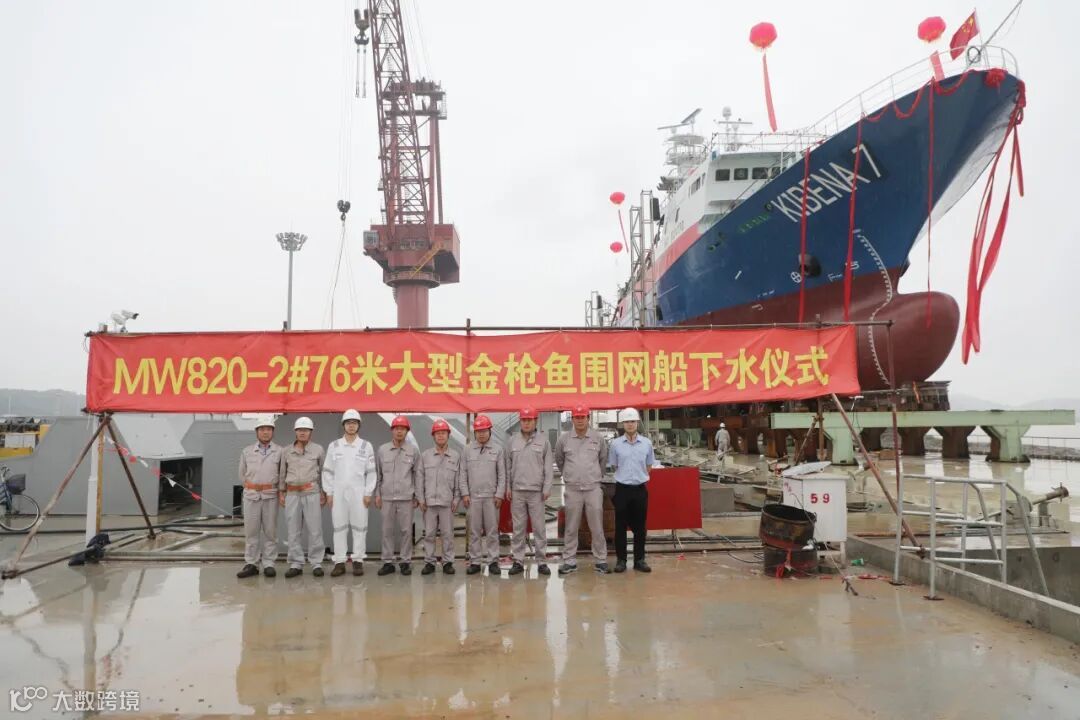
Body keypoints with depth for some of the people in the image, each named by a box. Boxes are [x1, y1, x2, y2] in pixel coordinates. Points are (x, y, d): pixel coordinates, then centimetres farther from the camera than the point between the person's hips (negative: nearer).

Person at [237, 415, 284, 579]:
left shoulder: (280, 451, 3)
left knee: (270, 531, 2)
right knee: (251, 531, 3)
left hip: (271, 496, -1)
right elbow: (242, 475, 14)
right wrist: (251, 488, 9)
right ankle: (251, 564, 9)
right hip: (251, 495, 1)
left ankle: (268, 564, 8)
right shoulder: (247, 452, 9)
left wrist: (278, 489, 4)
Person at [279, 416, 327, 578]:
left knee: (315, 530, -2)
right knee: (293, 531, 4)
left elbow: (324, 472, 6)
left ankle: (316, 563, 5)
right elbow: (282, 473, 15)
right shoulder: (287, 451, 9)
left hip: (312, 493, -2)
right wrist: (280, 492, 10)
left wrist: (324, 493, 3)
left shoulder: (318, 450, 3)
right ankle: (296, 564, 12)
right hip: (292, 494, 2)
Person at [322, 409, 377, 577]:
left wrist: (368, 493, -4)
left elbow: (371, 472, 2)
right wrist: (328, 492, 1)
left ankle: (358, 561, 8)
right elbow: (327, 471, 7)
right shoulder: (334, 446, 6)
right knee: (339, 527, 3)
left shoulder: (366, 446, 3)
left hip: (359, 493, -1)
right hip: (338, 493, 1)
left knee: (359, 526, 1)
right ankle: (340, 562, 8)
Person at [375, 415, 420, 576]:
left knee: (406, 530, 2)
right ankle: (388, 561, 13)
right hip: (387, 497, 1)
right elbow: (378, 474, 9)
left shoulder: (413, 451, 2)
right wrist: (377, 494, 5)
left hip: (406, 497, -1)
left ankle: (405, 561, 11)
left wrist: (417, 496, 3)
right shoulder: (382, 449, 5)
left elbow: (417, 475, 5)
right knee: (387, 530, 5)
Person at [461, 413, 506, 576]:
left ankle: (493, 561, 9)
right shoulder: (468, 450, 7)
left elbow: (502, 474, 2)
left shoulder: (497, 450, 4)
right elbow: (463, 473, 7)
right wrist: (465, 493, 0)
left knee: (492, 531, 3)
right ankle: (475, 561, 11)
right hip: (473, 496, 1)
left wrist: (499, 494, -4)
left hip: (491, 497, -1)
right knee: (474, 531, 5)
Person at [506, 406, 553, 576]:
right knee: (518, 528, 6)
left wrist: (547, 488, -4)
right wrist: (508, 487, 5)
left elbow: (548, 467, 1)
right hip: (517, 491, 2)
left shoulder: (543, 441, 2)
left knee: (539, 528, 1)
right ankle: (518, 561, 13)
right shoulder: (513, 441, 8)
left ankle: (542, 561, 8)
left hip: (536, 491, -2)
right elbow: (508, 466, 10)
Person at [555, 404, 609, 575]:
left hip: (593, 489, 0)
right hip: (572, 490, 0)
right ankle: (569, 561, 15)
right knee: (571, 528, 6)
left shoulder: (597, 438, 1)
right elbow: (559, 460, 16)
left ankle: (601, 560, 14)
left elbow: (603, 459, 16)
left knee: (597, 527, 4)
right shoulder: (564, 439, 0)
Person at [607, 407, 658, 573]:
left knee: (639, 526, 7)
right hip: (622, 489, -1)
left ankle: (639, 559, 17)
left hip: (640, 489, 1)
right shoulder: (615, 444, -2)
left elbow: (649, 466, 13)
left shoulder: (646, 443, 1)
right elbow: (614, 466, 9)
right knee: (620, 526, 4)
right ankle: (621, 559, 13)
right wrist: (626, 477, 8)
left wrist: (638, 477, 10)